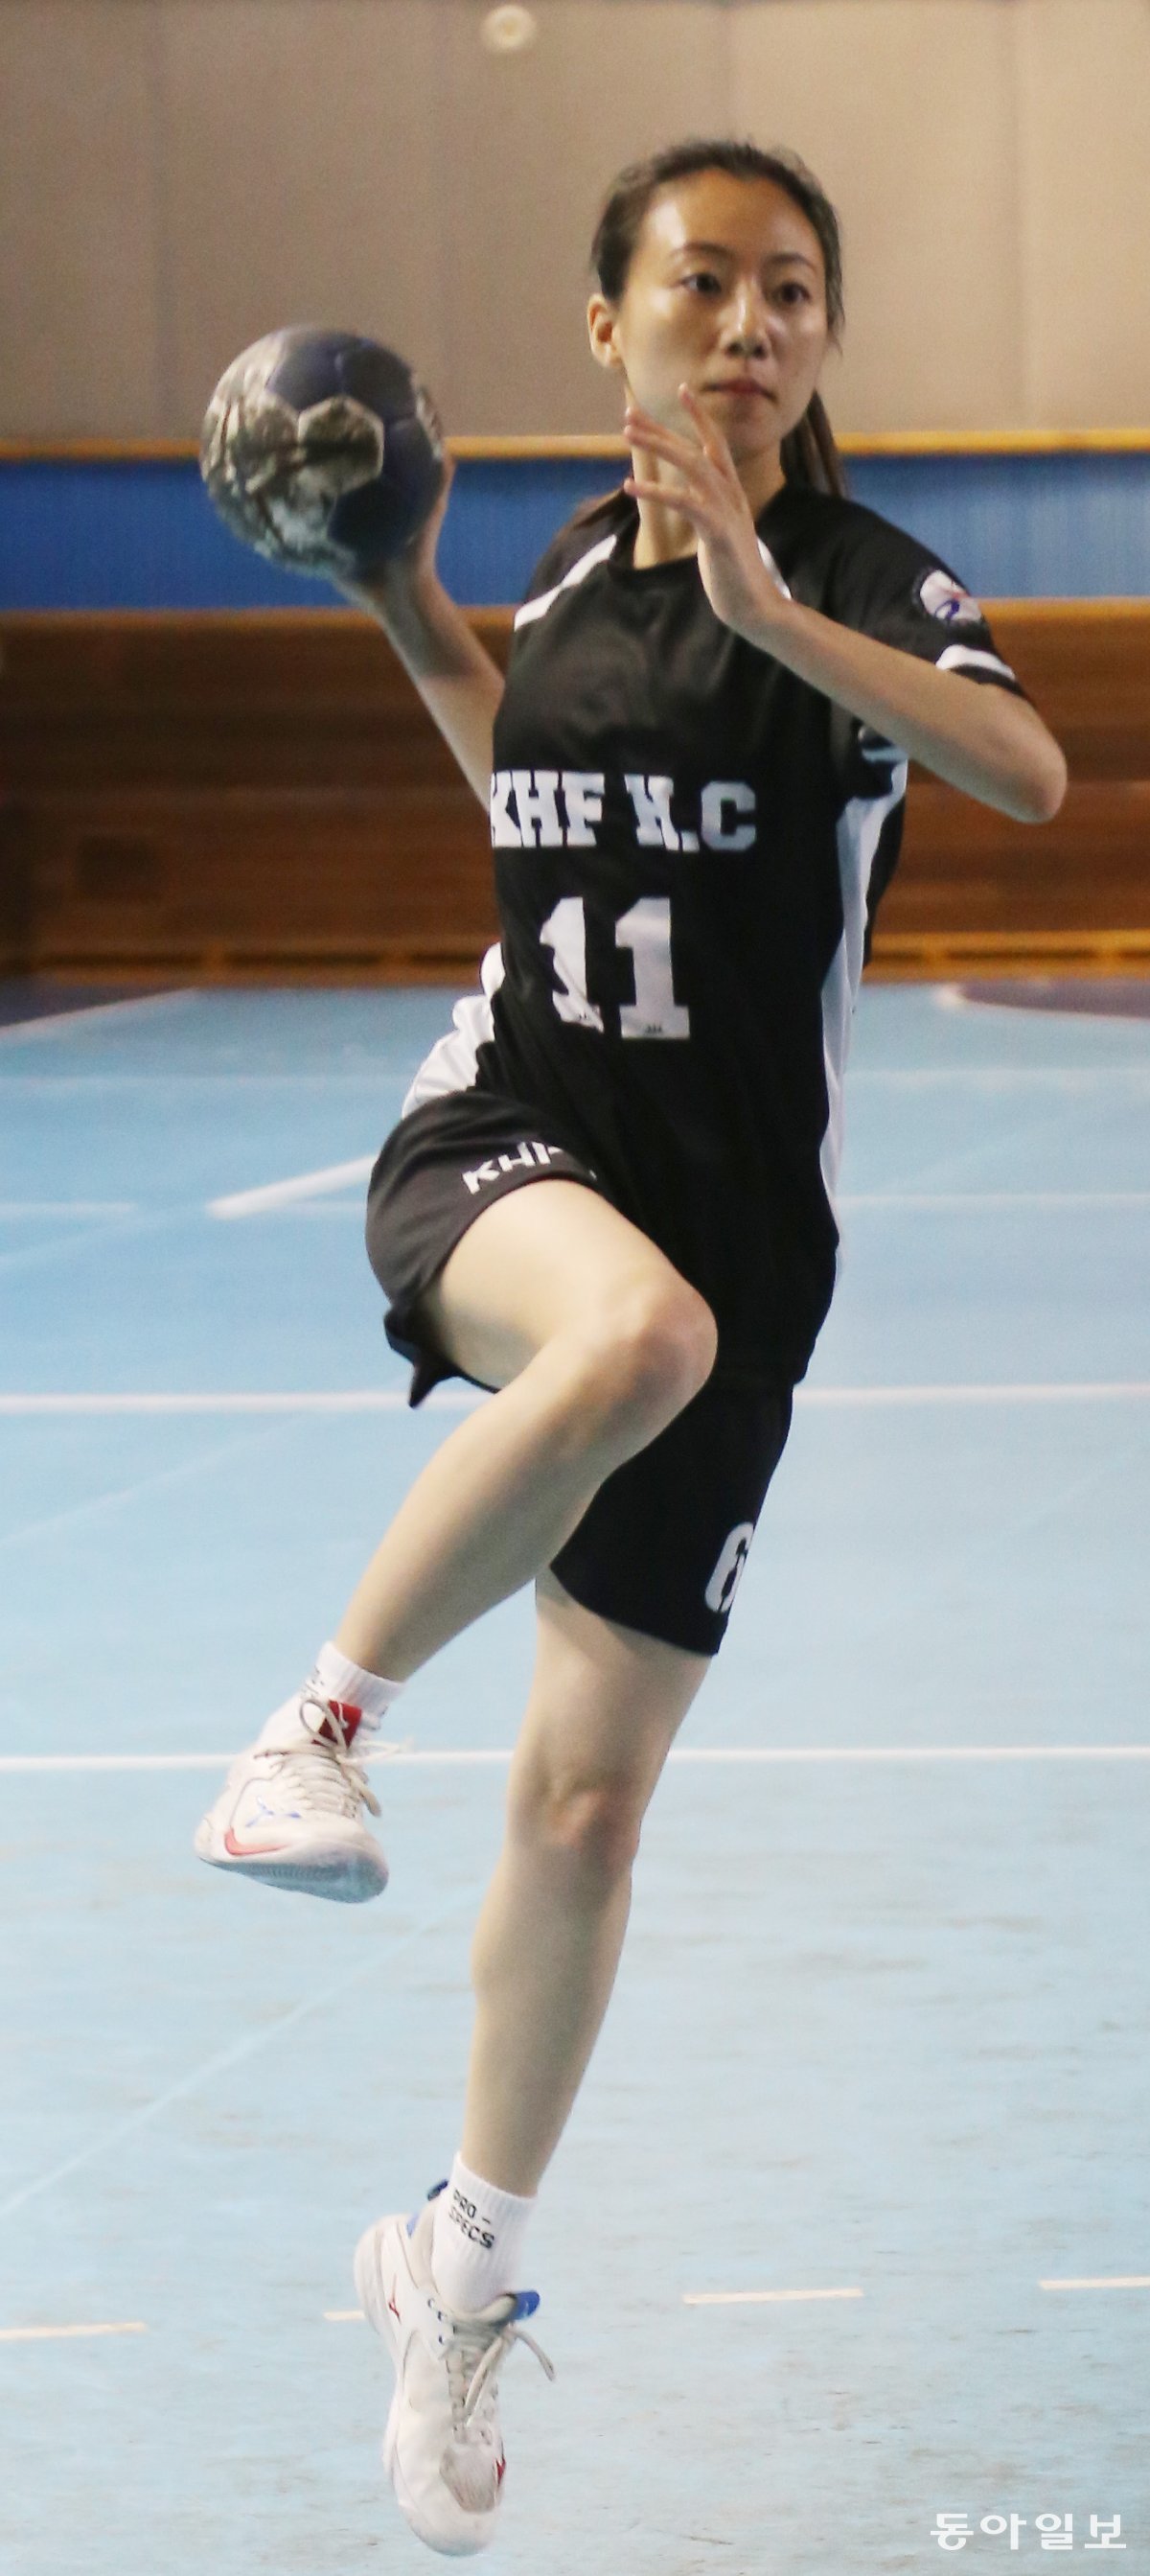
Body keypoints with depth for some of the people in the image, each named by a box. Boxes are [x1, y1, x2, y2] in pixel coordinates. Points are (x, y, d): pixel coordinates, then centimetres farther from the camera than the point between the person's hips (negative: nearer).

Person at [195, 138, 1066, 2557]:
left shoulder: (864, 574, -6)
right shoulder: (580, 563, 6)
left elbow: (1029, 767, -27)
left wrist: (775, 609, -37)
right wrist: (418, 627, 12)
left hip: (740, 1212, -1)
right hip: (503, 1132, 1)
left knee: (590, 1802, 4)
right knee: (635, 1331, -40)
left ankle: (465, 2269, 23)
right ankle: (321, 1721, -25)